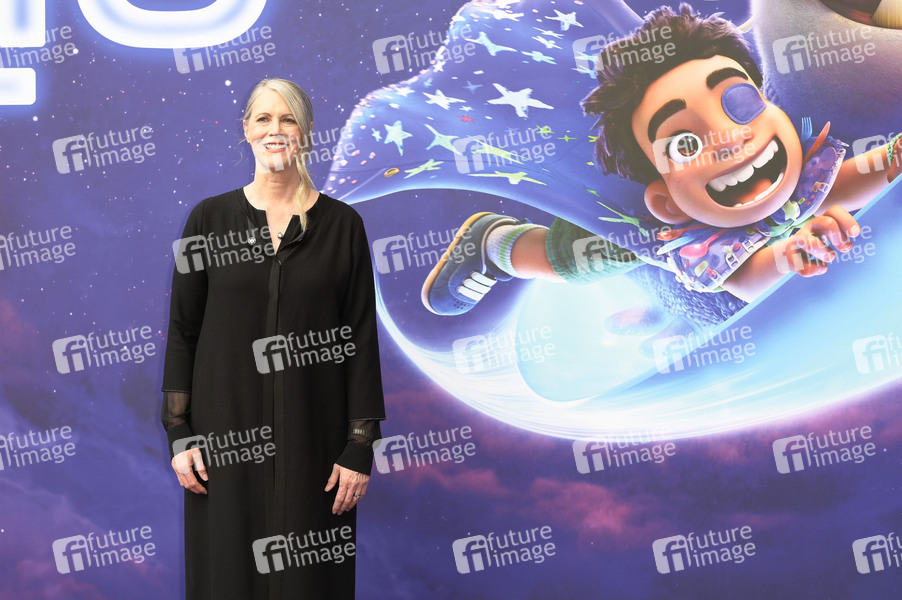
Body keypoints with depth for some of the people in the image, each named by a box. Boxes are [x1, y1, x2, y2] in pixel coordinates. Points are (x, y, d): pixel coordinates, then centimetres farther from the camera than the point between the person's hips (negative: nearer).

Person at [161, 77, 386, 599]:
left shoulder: (342, 224, -1)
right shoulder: (210, 219, 2)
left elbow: (361, 341, -2)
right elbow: (183, 330, 4)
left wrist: (360, 450, -5)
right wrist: (179, 435, -1)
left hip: (314, 434, 0)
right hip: (228, 433, 1)